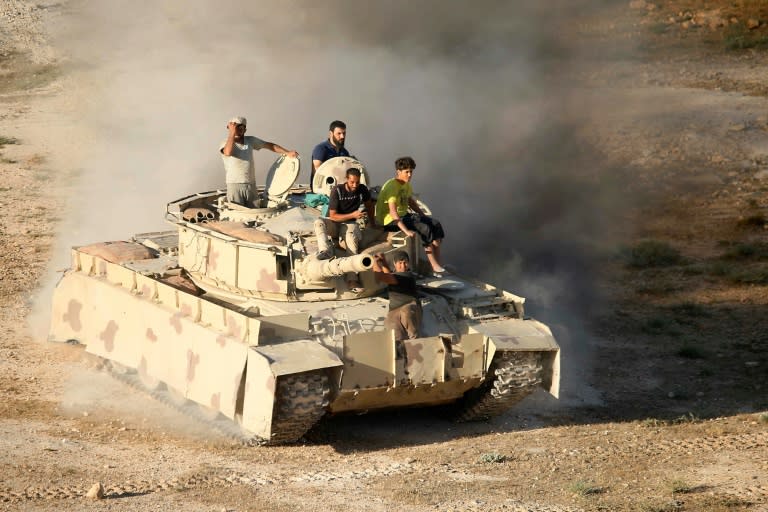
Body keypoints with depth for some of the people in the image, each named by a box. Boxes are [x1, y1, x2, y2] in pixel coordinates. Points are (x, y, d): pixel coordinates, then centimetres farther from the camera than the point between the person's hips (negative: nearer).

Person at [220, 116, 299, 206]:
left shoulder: (250, 141, 11)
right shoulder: (225, 144, -2)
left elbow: (269, 145, 18)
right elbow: (228, 152, -26)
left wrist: (287, 153, 9)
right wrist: (232, 133, -19)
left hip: (251, 185, 4)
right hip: (234, 185, -4)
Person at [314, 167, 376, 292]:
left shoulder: (362, 190, -5)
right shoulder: (337, 191, -15)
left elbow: (369, 205, 17)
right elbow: (333, 216, -16)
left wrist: (372, 223, 25)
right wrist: (353, 215, -25)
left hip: (350, 224, 0)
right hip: (334, 222, 0)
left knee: (352, 238, -35)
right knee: (318, 222, -33)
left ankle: (352, 279, -45)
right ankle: (326, 251, -58)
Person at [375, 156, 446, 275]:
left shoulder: (406, 184, 6)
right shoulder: (392, 186, -23)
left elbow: (411, 202, 22)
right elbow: (393, 212, -31)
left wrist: (424, 217, 12)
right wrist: (406, 230, -36)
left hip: (403, 215, 10)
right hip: (389, 221, -10)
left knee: (436, 225, -5)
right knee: (425, 229, -24)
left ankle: (437, 264, -11)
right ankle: (434, 267, -17)